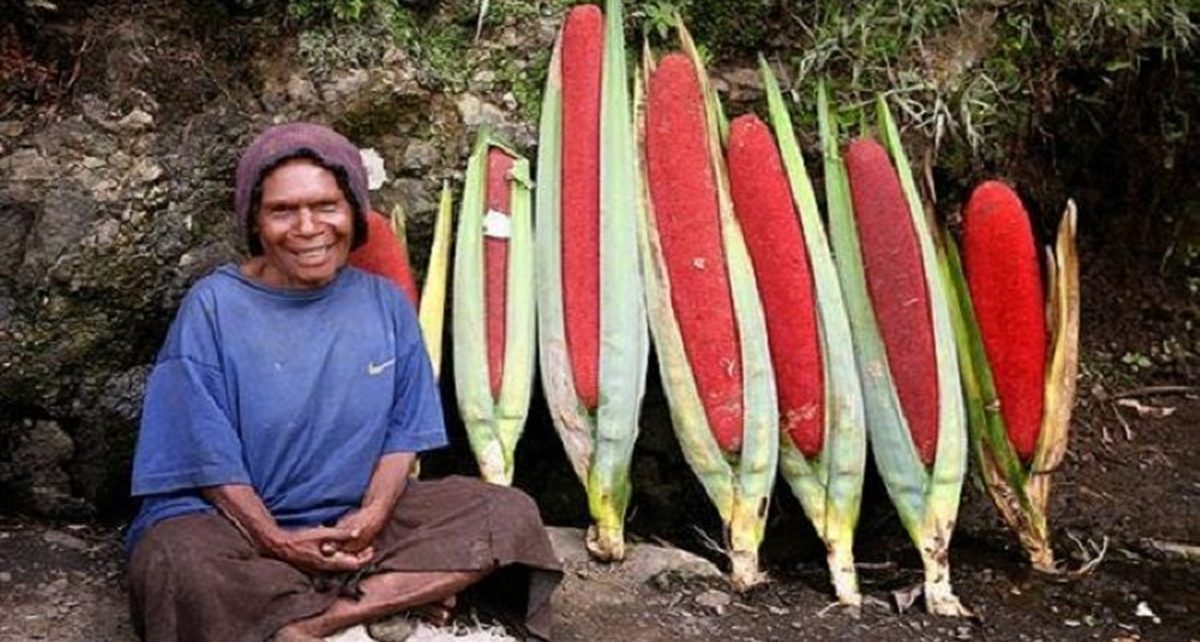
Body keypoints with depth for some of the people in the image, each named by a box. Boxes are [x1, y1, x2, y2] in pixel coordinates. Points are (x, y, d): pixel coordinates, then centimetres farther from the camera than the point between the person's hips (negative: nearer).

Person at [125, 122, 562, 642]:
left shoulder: (385, 303, 2)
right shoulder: (213, 307, -8)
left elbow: (403, 431, 3)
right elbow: (208, 455, -8)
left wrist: (373, 512, -15)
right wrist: (278, 541, -19)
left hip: (355, 521, 5)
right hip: (235, 520, -4)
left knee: (512, 515, -14)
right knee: (176, 567, -37)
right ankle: (401, 591, -23)